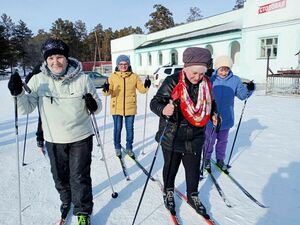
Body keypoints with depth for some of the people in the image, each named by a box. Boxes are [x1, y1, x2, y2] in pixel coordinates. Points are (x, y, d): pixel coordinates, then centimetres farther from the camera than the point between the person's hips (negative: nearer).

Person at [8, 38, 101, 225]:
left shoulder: (82, 79, -9)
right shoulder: (38, 80, -6)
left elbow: (97, 106, 0)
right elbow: (26, 108, -6)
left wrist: (93, 106, -23)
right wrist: (18, 93, -24)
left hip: (81, 138, -2)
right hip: (54, 140, 3)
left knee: (80, 177, 5)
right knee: (60, 176, 20)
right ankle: (66, 200, 49)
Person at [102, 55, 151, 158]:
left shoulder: (134, 76, 2)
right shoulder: (113, 76, -1)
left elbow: (142, 89, 3)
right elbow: (108, 92, -5)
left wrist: (146, 86, -17)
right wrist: (106, 90, -26)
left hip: (130, 108, 1)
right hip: (117, 108, -1)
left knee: (130, 128, 10)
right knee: (117, 128, 8)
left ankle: (129, 148, 27)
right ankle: (117, 148, 28)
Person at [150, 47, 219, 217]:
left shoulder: (206, 83, -2)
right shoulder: (172, 82, -18)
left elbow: (210, 102, 18)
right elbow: (155, 102, -18)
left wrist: (213, 114, 0)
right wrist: (163, 110, -39)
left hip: (195, 138, 4)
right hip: (172, 137, -3)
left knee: (193, 169, 15)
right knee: (171, 167, 16)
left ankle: (193, 196, 41)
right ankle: (168, 192, 44)